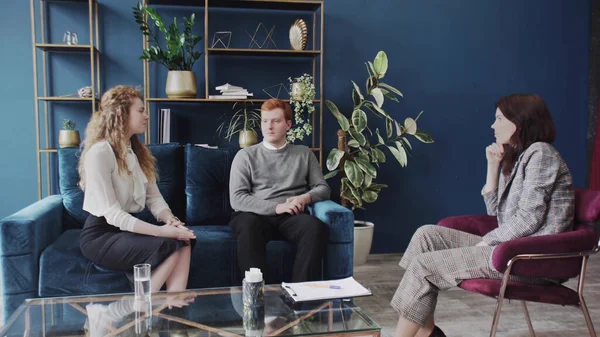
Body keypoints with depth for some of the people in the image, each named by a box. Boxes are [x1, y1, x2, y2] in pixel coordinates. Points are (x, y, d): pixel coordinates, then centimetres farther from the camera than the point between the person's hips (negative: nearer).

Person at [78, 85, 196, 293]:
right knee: (169, 246, -27)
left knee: (184, 240, -21)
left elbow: (154, 197, 5)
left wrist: (170, 220, -17)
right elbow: (111, 213, -22)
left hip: (129, 228, 7)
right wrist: (161, 231, -29)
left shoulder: (138, 151, 13)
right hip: (101, 235, -7)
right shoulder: (99, 153, -15)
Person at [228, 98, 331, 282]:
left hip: (291, 217, 2)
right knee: (248, 224, -38)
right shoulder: (246, 155, 12)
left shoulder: (304, 153, 20)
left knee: (315, 225, -33)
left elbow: (323, 188, 17)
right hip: (256, 216, -1)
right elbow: (237, 199, 0)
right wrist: (276, 207, -13)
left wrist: (305, 198, -8)